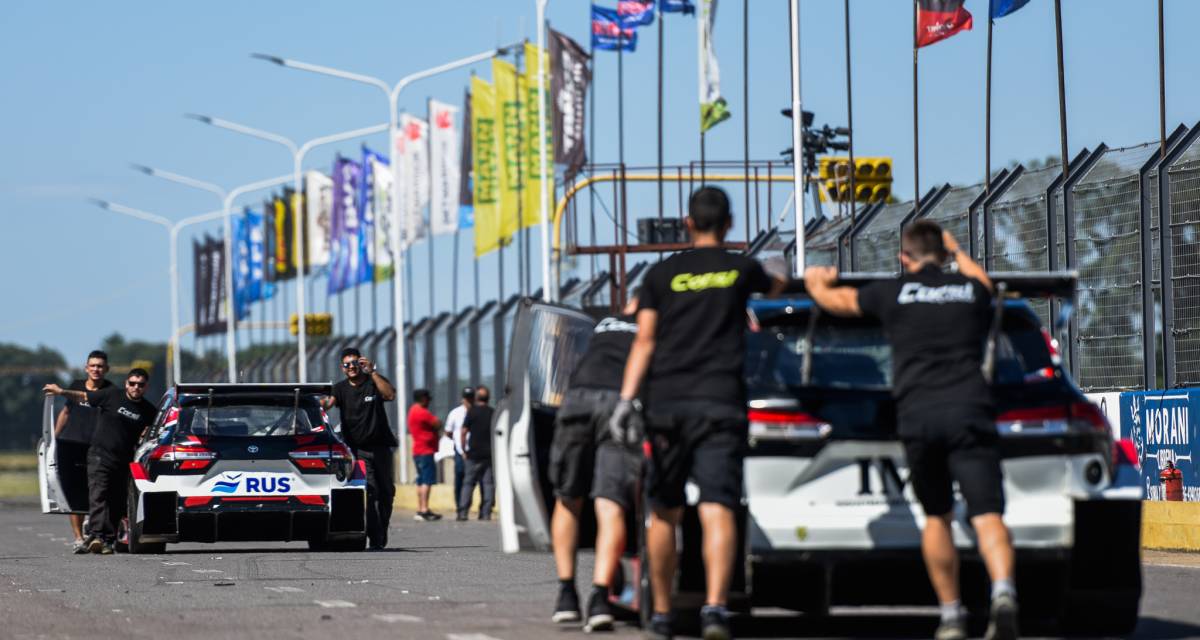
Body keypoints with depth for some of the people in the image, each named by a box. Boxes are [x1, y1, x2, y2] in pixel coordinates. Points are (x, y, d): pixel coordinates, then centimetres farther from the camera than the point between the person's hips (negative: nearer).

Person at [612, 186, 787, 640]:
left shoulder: (661, 274, 7)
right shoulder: (741, 270, 9)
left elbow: (645, 339, -2)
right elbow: (774, 288, 34)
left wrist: (627, 399, -6)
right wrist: (780, 276, 57)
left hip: (667, 402, 1)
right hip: (720, 400, -1)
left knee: (664, 513, 14)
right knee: (718, 509, -12)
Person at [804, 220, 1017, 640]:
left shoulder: (893, 293, 11)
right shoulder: (972, 290, 17)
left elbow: (830, 299, 29)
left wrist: (816, 280, 51)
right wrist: (957, 251, 64)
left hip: (917, 415, 0)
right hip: (971, 410, 0)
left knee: (937, 517, 17)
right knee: (987, 515, -10)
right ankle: (1003, 593, -35)